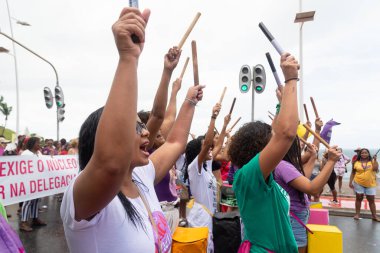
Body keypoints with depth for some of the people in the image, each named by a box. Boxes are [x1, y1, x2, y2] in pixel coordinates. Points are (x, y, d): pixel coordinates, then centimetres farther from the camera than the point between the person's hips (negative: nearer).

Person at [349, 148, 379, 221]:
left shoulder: (372, 161, 1)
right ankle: (357, 214, 13)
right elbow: (353, 173, 3)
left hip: (370, 184, 1)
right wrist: (350, 182, -1)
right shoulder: (356, 162, -1)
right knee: (359, 198, 6)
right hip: (358, 183, 0)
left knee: (371, 200, 6)